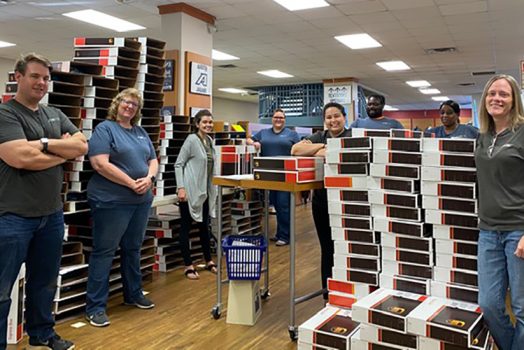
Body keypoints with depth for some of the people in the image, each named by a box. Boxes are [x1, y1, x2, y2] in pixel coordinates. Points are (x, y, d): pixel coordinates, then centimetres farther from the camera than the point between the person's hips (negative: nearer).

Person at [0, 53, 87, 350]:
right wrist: (64, 150, -8)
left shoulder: (55, 115, 12)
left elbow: (82, 146, 1)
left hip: (52, 214, 7)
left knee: (45, 282, 19)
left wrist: (45, 143, -13)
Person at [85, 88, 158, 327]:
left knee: (133, 249, 17)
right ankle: (95, 306, 8)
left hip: (141, 200, 7)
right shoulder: (105, 128, -7)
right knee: (104, 252, 0)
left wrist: (149, 178, -8)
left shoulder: (141, 132, 14)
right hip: (112, 201, -7)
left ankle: (133, 294, 32)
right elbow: (100, 164, -18)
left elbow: (153, 160, 14)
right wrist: (132, 183, -18)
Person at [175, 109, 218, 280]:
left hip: (205, 191, 7)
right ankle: (188, 265, 10)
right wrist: (181, 187, -20)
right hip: (190, 191, -7)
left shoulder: (210, 140, 10)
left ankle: (209, 261, 27)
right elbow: (178, 165, -11)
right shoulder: (191, 140, -10)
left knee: (204, 226, 15)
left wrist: (212, 188, 19)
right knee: (185, 227, 2)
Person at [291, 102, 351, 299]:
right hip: (321, 199, 4)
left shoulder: (350, 136, -1)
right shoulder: (319, 137, 10)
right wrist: (323, 145, -11)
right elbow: (295, 150, -5)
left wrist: (325, 152, -14)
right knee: (326, 245, 11)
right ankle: (327, 288, 23)